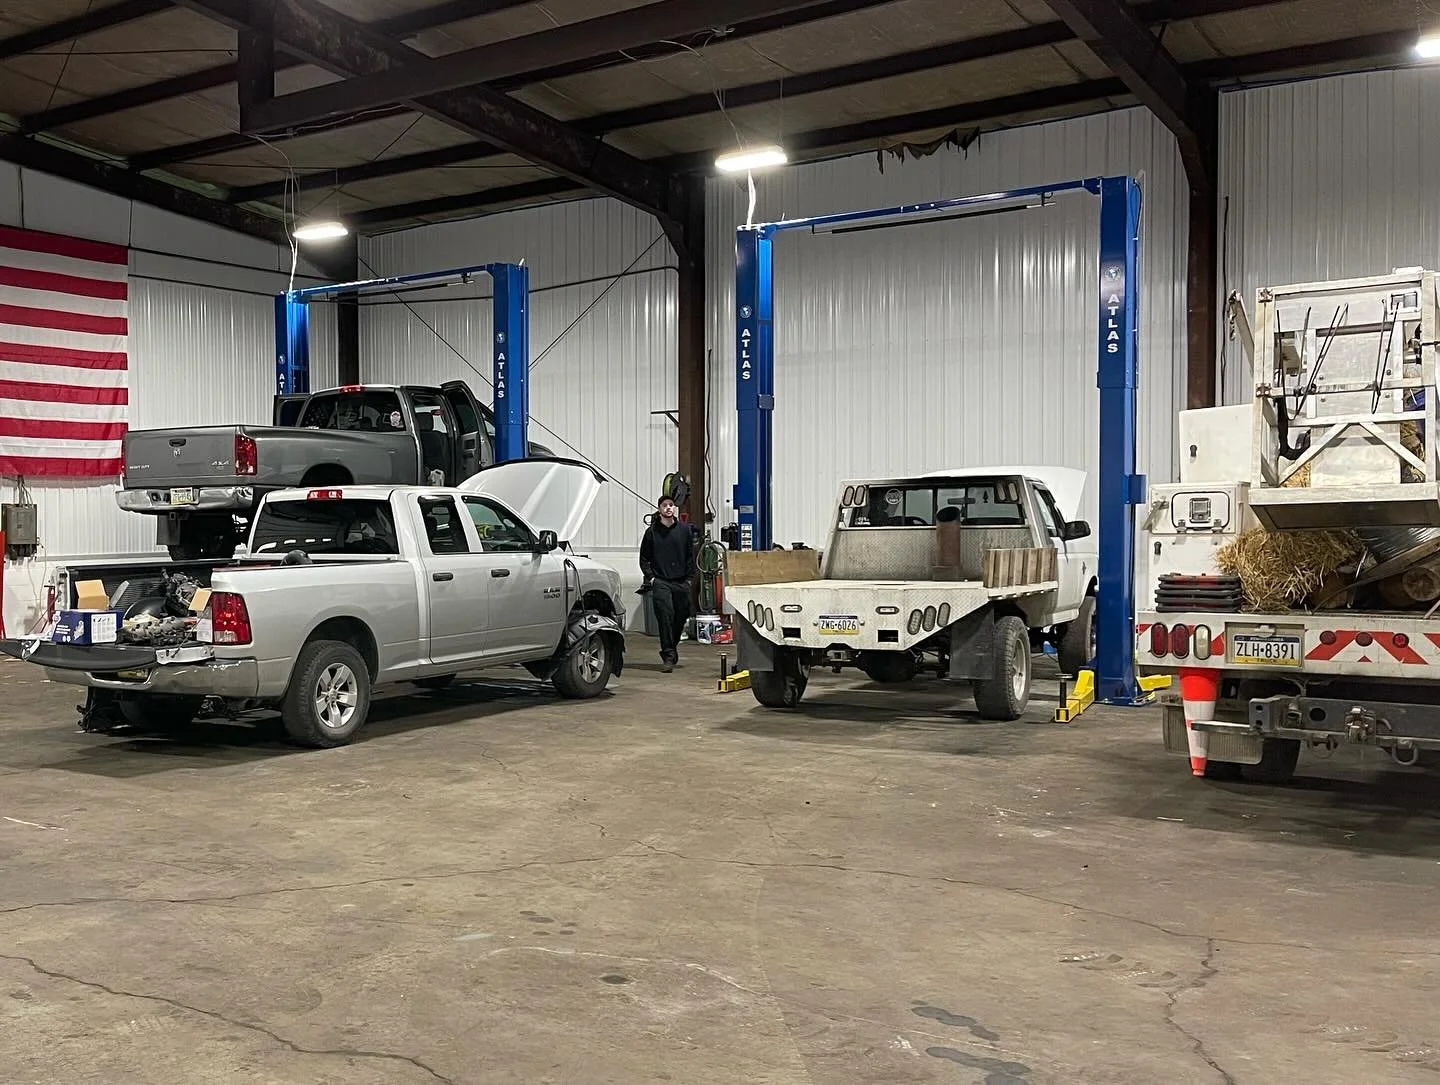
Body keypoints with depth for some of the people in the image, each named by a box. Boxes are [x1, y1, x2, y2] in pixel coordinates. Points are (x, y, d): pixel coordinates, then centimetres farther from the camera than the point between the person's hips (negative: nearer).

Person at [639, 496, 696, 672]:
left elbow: (691, 556, 11)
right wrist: (650, 577, -2)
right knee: (665, 615, -15)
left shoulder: (685, 530, 7)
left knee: (680, 617, 7)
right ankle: (668, 656, -13)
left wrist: (689, 578, 5)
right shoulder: (652, 532, 4)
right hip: (660, 582, -2)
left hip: (681, 583, 2)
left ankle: (672, 646, 32)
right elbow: (644, 558, 9)